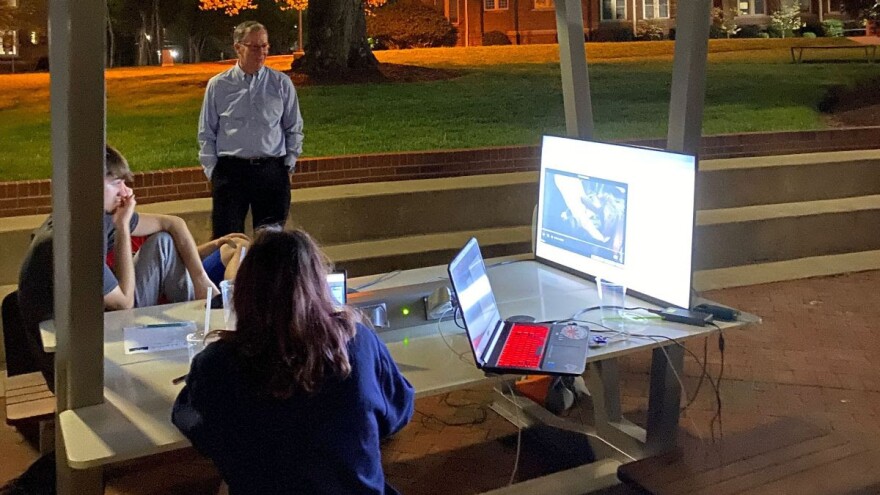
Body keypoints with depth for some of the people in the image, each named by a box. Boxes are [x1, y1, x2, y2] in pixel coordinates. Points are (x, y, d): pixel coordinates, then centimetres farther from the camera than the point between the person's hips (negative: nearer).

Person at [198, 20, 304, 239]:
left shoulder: (282, 84, 4)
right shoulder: (218, 85, 3)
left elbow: (294, 129, 11)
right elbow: (206, 134, 8)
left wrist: (288, 166, 4)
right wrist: (212, 171, 2)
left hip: (272, 171, 1)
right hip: (230, 171, -1)